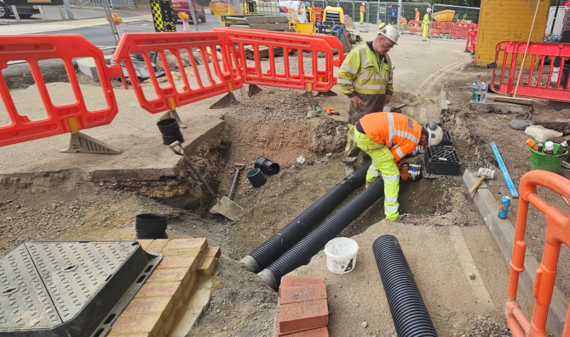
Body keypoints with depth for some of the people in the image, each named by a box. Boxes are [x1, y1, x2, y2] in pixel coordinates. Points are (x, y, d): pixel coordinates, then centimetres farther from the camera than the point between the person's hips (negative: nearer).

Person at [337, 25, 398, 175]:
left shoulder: (385, 57, 12)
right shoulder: (359, 52, -13)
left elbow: (389, 77, 27)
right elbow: (343, 75, -16)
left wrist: (388, 93, 13)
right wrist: (352, 95, -17)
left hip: (378, 103, 7)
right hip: (361, 103, -7)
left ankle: (367, 157, 30)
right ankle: (349, 162, 11)